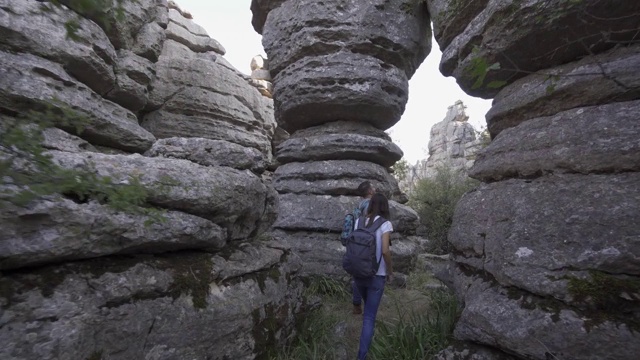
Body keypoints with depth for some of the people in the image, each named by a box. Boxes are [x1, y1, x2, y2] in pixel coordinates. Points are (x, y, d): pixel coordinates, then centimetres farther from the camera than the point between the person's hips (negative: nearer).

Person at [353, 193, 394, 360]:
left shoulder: (359, 221, 1)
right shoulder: (385, 224, -11)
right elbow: (385, 251, -19)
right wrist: (390, 271, -4)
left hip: (358, 274, 5)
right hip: (376, 275, -5)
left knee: (368, 307, 31)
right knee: (369, 316, 7)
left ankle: (367, 333, 51)